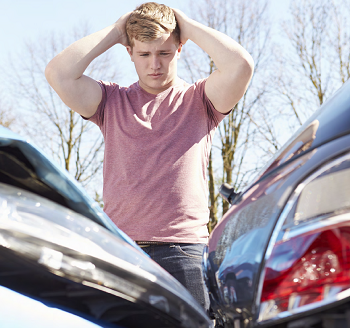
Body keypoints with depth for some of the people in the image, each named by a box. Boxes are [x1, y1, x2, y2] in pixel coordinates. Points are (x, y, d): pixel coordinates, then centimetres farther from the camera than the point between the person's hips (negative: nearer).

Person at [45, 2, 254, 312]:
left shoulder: (198, 100, 10)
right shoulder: (113, 101, 14)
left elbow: (240, 65, -9)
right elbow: (59, 73, -1)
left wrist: (187, 25, 3)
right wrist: (115, 31, 6)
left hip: (183, 251, -1)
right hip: (118, 249, 2)